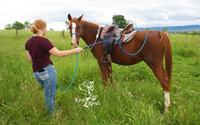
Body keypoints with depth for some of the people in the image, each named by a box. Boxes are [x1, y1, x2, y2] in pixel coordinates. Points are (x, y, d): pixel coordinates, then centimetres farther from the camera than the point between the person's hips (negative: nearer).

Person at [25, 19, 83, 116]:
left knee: (51, 92, 28)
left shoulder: (28, 42, 4)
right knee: (49, 95, 8)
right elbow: (58, 54, -20)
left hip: (36, 73, 8)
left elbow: (30, 59, 8)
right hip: (48, 71, -8)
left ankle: (51, 109, 44)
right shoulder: (43, 41, -18)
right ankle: (52, 116, 25)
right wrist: (75, 50, -12)